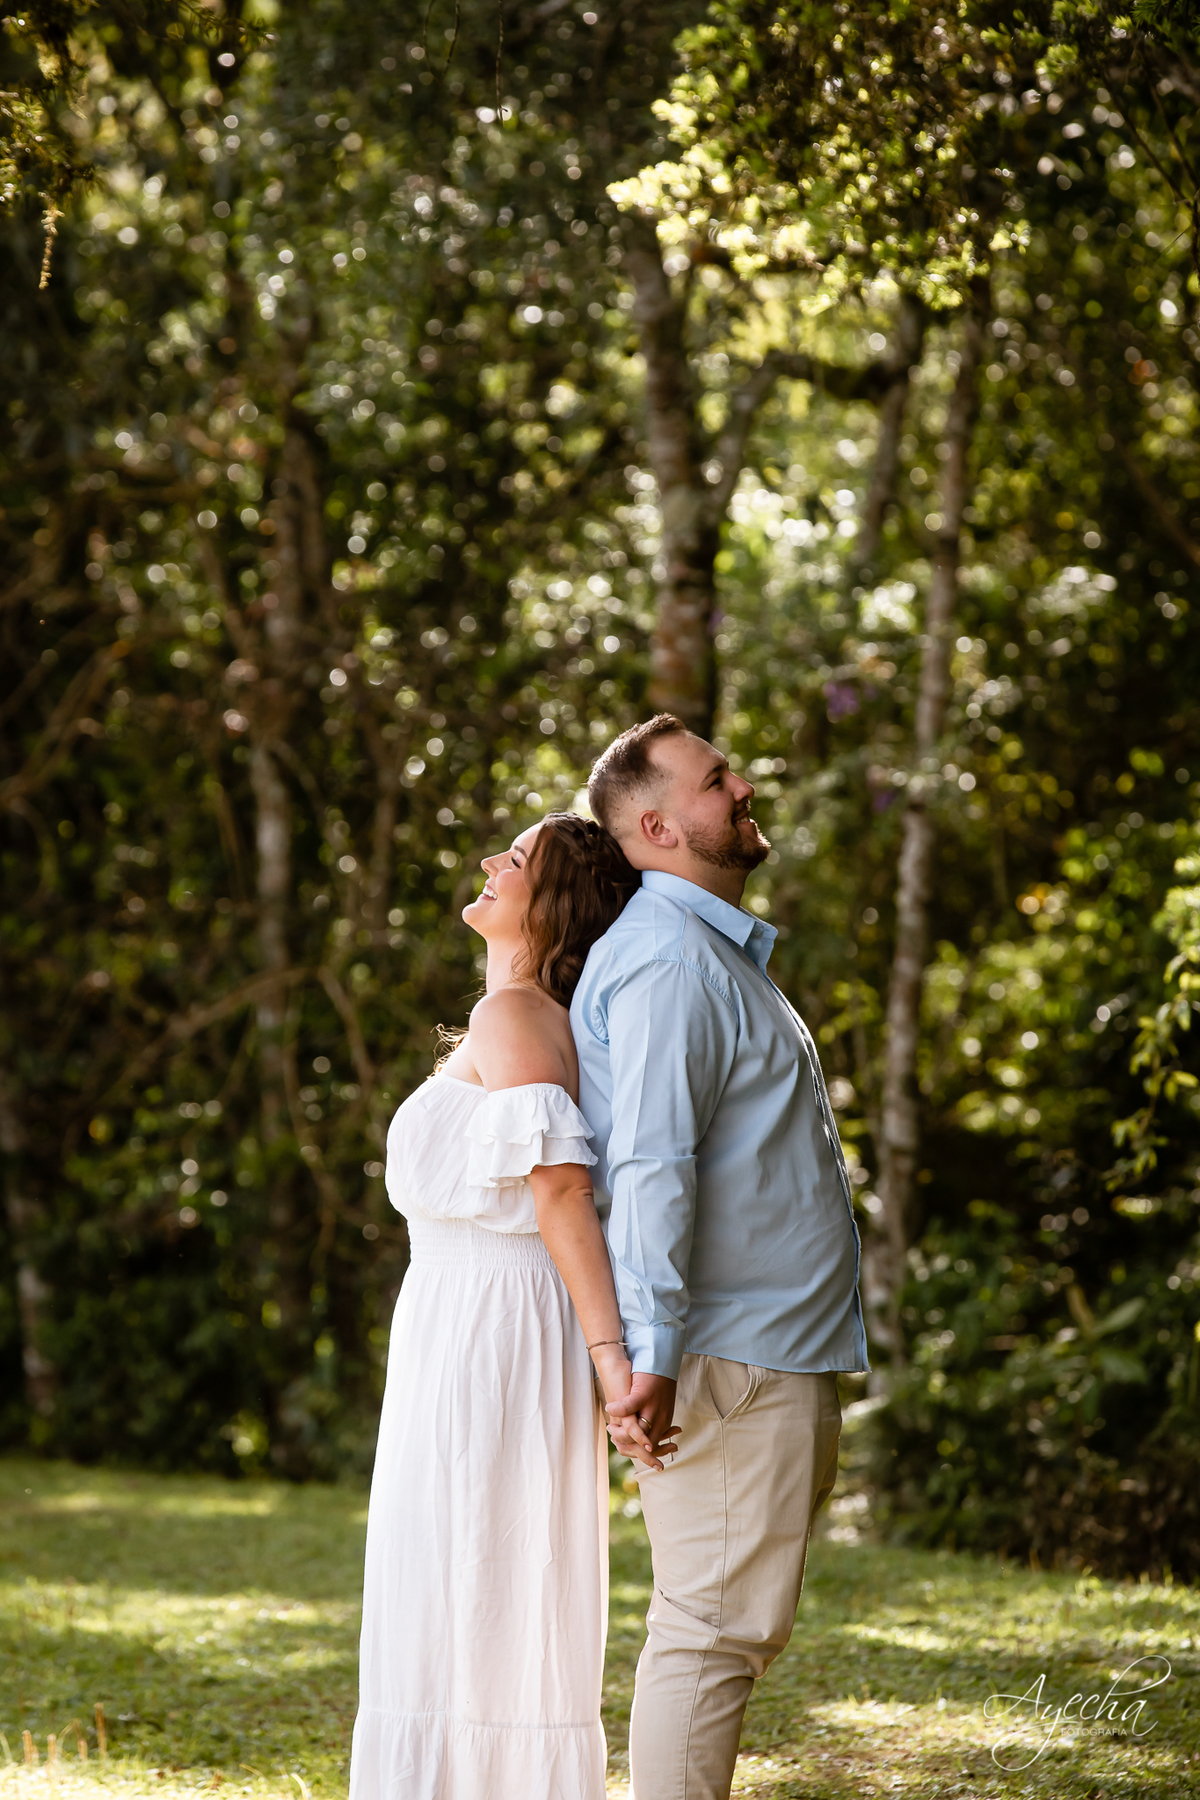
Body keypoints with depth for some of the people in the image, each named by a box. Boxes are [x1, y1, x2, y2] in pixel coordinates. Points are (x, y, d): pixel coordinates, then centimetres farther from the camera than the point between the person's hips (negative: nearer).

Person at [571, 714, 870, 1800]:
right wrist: (652, 1355, -28)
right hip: (730, 1358, -10)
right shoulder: (667, 959, -14)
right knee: (716, 1627, -9)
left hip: (778, 1354, 10)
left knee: (740, 1627, 14)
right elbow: (651, 1169, -23)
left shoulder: (720, 952, 20)